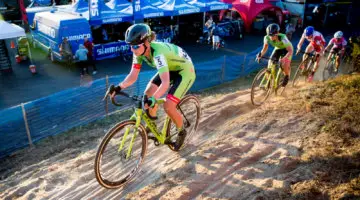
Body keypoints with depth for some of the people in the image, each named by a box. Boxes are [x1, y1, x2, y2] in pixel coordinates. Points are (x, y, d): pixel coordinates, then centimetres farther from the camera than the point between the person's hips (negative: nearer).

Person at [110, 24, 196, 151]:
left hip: (185, 71, -8)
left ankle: (181, 132, 10)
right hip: (170, 69, 8)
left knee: (168, 106, -17)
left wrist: (153, 99, -60)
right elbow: (133, 76, -14)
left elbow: (165, 82, -46)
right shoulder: (140, 51, -15)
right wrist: (119, 87, -29)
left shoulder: (158, 52, -38)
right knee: (147, 95, -2)